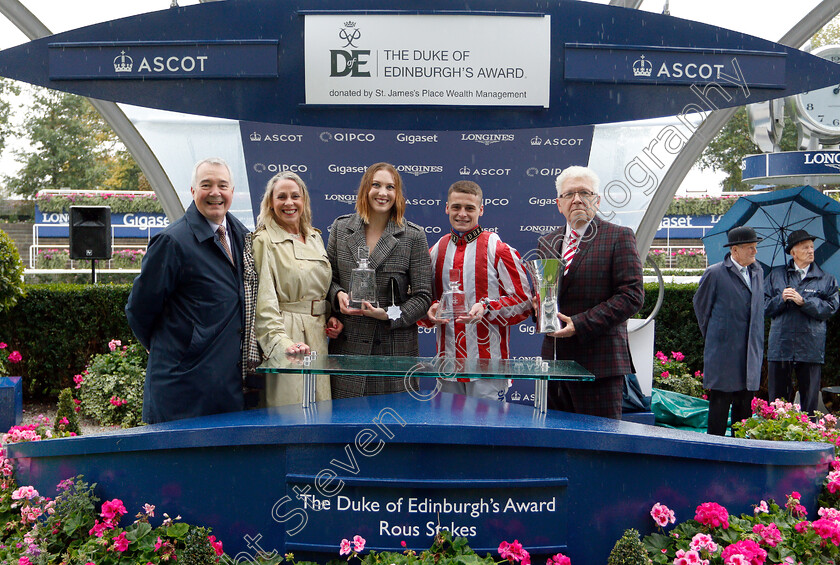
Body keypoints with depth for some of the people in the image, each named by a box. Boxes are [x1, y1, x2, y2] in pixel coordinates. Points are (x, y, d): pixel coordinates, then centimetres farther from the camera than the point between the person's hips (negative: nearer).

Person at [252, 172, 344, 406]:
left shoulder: (315, 237, 14)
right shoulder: (264, 241, -5)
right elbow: (264, 300, -12)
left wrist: (331, 317, 6)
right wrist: (281, 341, -22)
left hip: (318, 334, 6)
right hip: (287, 332, -6)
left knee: (320, 403, 8)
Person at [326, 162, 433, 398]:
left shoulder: (413, 236, 0)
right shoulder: (341, 228, 9)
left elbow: (423, 296, 0)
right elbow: (328, 278, 16)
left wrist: (389, 314, -15)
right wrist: (338, 294, -6)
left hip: (396, 349, -2)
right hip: (347, 346, 2)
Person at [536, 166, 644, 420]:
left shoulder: (619, 237, -2)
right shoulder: (547, 242, 16)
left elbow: (632, 294, -9)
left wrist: (580, 324, -16)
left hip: (599, 361, -5)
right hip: (554, 359, 6)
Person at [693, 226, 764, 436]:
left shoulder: (757, 272, 12)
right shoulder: (714, 273, -7)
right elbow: (700, 305, 4)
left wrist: (757, 344, 19)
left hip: (751, 353, 5)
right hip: (723, 353, -5)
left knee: (745, 403, 9)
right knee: (720, 402, -1)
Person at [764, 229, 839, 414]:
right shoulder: (776, 275, 10)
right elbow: (765, 307, 7)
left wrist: (803, 301, -13)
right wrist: (781, 299, -11)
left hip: (811, 348, 0)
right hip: (780, 346, 1)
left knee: (809, 402, 5)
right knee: (777, 399, 6)